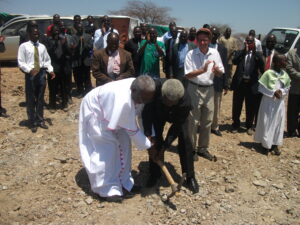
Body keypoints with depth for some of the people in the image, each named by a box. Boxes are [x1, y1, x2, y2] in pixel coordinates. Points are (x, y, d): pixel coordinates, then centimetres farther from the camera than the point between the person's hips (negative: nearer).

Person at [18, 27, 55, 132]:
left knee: (40, 98, 13)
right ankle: (32, 122, 18)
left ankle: (40, 120, 27)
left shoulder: (42, 46, 9)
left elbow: (47, 60, 9)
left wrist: (50, 70, -7)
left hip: (41, 73, 3)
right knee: (30, 99, 5)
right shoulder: (24, 46, -2)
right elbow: (20, 62, -6)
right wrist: (30, 70, -21)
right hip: (30, 74, -3)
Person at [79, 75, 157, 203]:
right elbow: (132, 129, -30)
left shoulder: (139, 89, -19)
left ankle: (124, 183, 16)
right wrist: (148, 146, -20)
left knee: (124, 143, 5)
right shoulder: (123, 100, -43)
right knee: (106, 148, -12)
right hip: (94, 111, -8)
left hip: (110, 111, 8)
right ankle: (108, 190, 3)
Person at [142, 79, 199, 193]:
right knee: (155, 139, -7)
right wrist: (148, 133, -33)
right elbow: (147, 109, -29)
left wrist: (165, 145, -30)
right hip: (158, 112, 1)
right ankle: (154, 174, 11)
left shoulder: (186, 102, -42)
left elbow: (177, 125, -30)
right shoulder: (156, 86, -42)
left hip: (178, 116, -1)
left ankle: (190, 177, 1)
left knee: (184, 139, -13)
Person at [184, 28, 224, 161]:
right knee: (193, 122, 3)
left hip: (209, 90, 4)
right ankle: (192, 149, 17)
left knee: (207, 122, 12)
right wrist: (202, 70, -26)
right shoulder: (191, 54, -9)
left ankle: (203, 148, 26)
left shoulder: (215, 53, 1)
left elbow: (221, 73, 5)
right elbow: (187, 75, -13)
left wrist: (216, 70, -18)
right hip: (194, 89, -4)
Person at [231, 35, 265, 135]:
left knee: (251, 107, 7)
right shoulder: (239, 53, 8)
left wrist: (255, 52, -16)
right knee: (237, 106, 8)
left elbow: (262, 68, -8)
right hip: (239, 83, 0)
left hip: (252, 84, 0)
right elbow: (234, 61, -12)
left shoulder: (257, 54, 7)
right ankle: (235, 125, 24)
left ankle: (249, 126, 23)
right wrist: (244, 51, -13)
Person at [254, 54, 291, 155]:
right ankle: (266, 144, 18)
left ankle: (275, 144, 21)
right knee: (267, 123, 3)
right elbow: (261, 87, -10)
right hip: (268, 102, -5)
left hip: (280, 103, 5)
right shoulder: (268, 73, -13)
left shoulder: (285, 75, 2)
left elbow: (287, 88, 10)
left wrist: (281, 92, -11)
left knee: (278, 123, 9)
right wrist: (273, 92, -18)